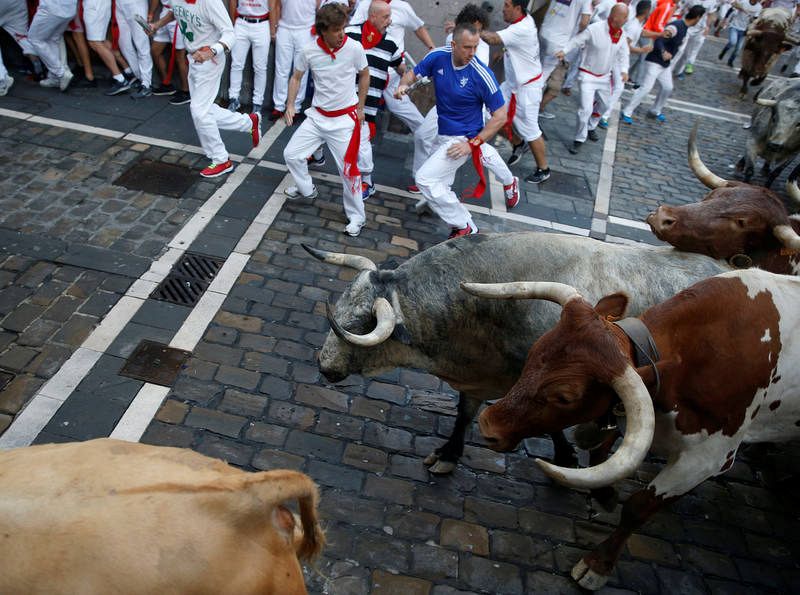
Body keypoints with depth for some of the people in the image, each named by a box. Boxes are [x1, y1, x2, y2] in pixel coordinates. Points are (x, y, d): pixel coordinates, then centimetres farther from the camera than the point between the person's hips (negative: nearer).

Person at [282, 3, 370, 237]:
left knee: (349, 169, -3)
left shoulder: (354, 48, -16)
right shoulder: (308, 51, -12)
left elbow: (364, 75, 1)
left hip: (345, 119, -3)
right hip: (317, 115, 3)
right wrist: (290, 105, -6)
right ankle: (307, 189, 34)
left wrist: (360, 108, 2)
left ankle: (357, 217, 13)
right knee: (291, 154, 5)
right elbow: (296, 78, 5)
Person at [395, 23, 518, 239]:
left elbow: (500, 116, -19)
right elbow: (413, 74, 2)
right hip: (444, 135, 7)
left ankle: (464, 227, -4)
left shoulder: (482, 75, -25)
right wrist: (403, 85, -22)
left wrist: (473, 143, -25)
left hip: (462, 139, -7)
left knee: (425, 178, -16)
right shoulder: (438, 57, -13)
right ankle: (508, 181, 63)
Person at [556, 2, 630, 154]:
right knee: (586, 109, -15)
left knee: (604, 104, 21)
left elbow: (623, 54, 5)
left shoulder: (621, 35, -4)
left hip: (604, 76, 7)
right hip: (588, 75, -7)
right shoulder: (594, 29, -22)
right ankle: (579, 139, 2)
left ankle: (591, 127, 45)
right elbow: (577, 41, -13)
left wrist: (624, 70, -9)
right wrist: (564, 51, -26)